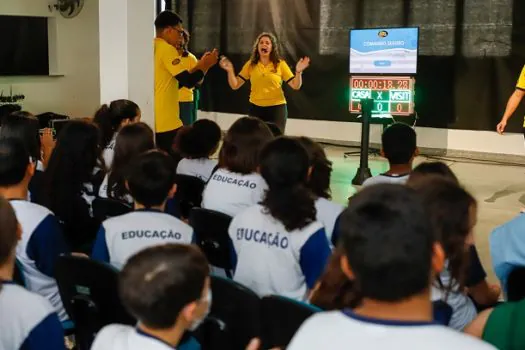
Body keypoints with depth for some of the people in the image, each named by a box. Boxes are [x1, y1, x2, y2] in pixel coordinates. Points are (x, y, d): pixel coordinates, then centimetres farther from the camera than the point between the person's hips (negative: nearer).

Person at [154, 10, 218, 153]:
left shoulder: (154, 48, 15)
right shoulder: (167, 49, -13)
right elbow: (188, 82, -16)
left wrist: (200, 65, 17)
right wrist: (206, 65, 0)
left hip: (152, 121, 9)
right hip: (166, 124, -9)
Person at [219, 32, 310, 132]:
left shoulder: (280, 64, -2)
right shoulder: (250, 65, 3)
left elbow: (295, 86, -4)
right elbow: (235, 85, 1)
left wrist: (298, 72, -20)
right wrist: (230, 71, -13)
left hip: (277, 108, -2)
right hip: (255, 108, 2)